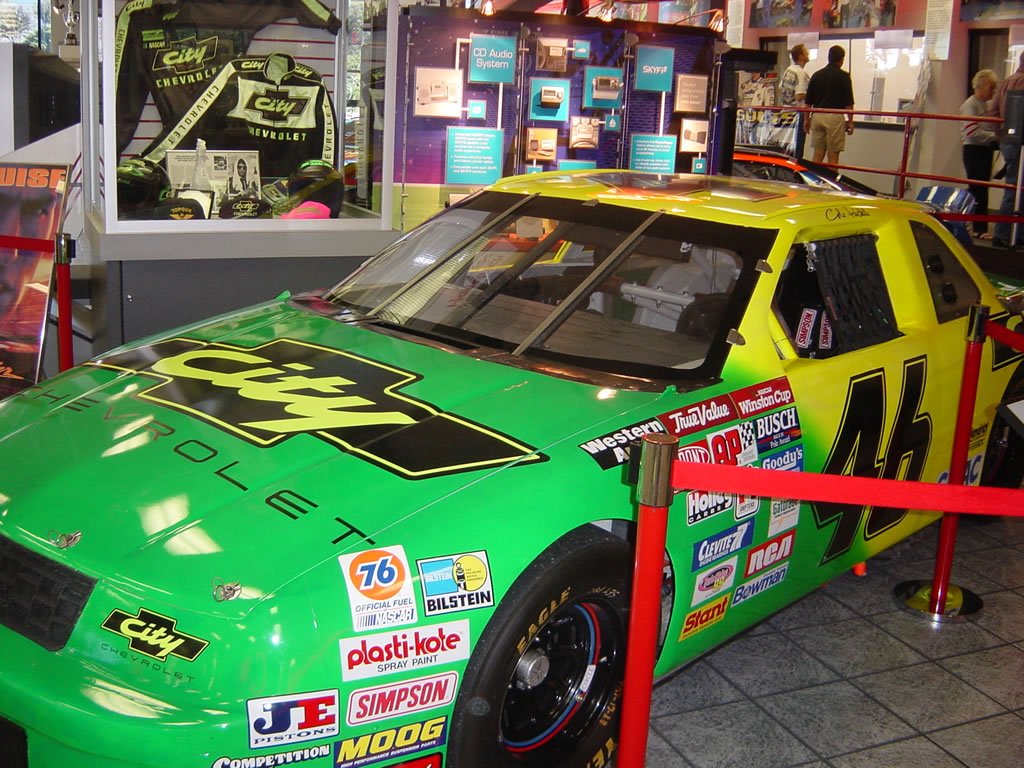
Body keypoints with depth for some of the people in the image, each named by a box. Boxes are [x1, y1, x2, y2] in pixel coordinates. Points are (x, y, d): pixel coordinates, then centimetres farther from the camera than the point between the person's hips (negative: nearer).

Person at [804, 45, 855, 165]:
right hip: (835, 116, -4)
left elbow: (808, 101, 9)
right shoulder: (843, 76, -4)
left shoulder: (816, 75, 8)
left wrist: (807, 119, 17)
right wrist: (850, 121, 2)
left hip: (817, 116, 4)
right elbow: (848, 102, -6)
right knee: (833, 155, 0)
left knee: (818, 154, 9)